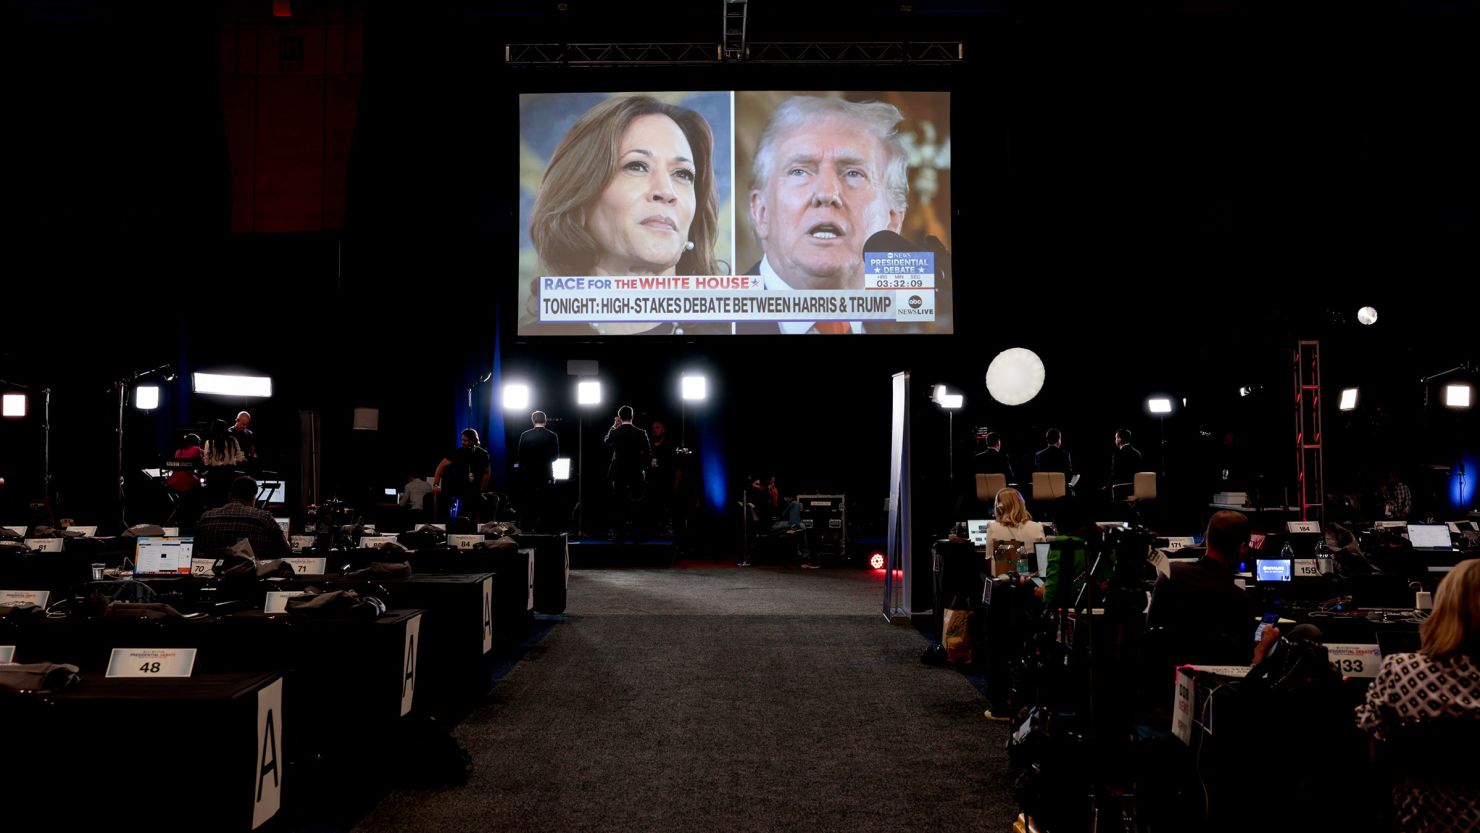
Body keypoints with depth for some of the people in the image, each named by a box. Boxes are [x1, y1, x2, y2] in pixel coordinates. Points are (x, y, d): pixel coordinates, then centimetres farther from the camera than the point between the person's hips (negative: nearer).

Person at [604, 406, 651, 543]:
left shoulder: (614, 433, -5)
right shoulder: (641, 433, -6)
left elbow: (605, 443, 18)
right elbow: (648, 455, -5)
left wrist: (614, 426, 18)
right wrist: (643, 468, 10)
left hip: (619, 475, 0)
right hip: (636, 475, 0)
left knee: (618, 506, 6)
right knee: (636, 506, 6)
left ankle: (619, 535, 6)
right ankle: (636, 535, 5)